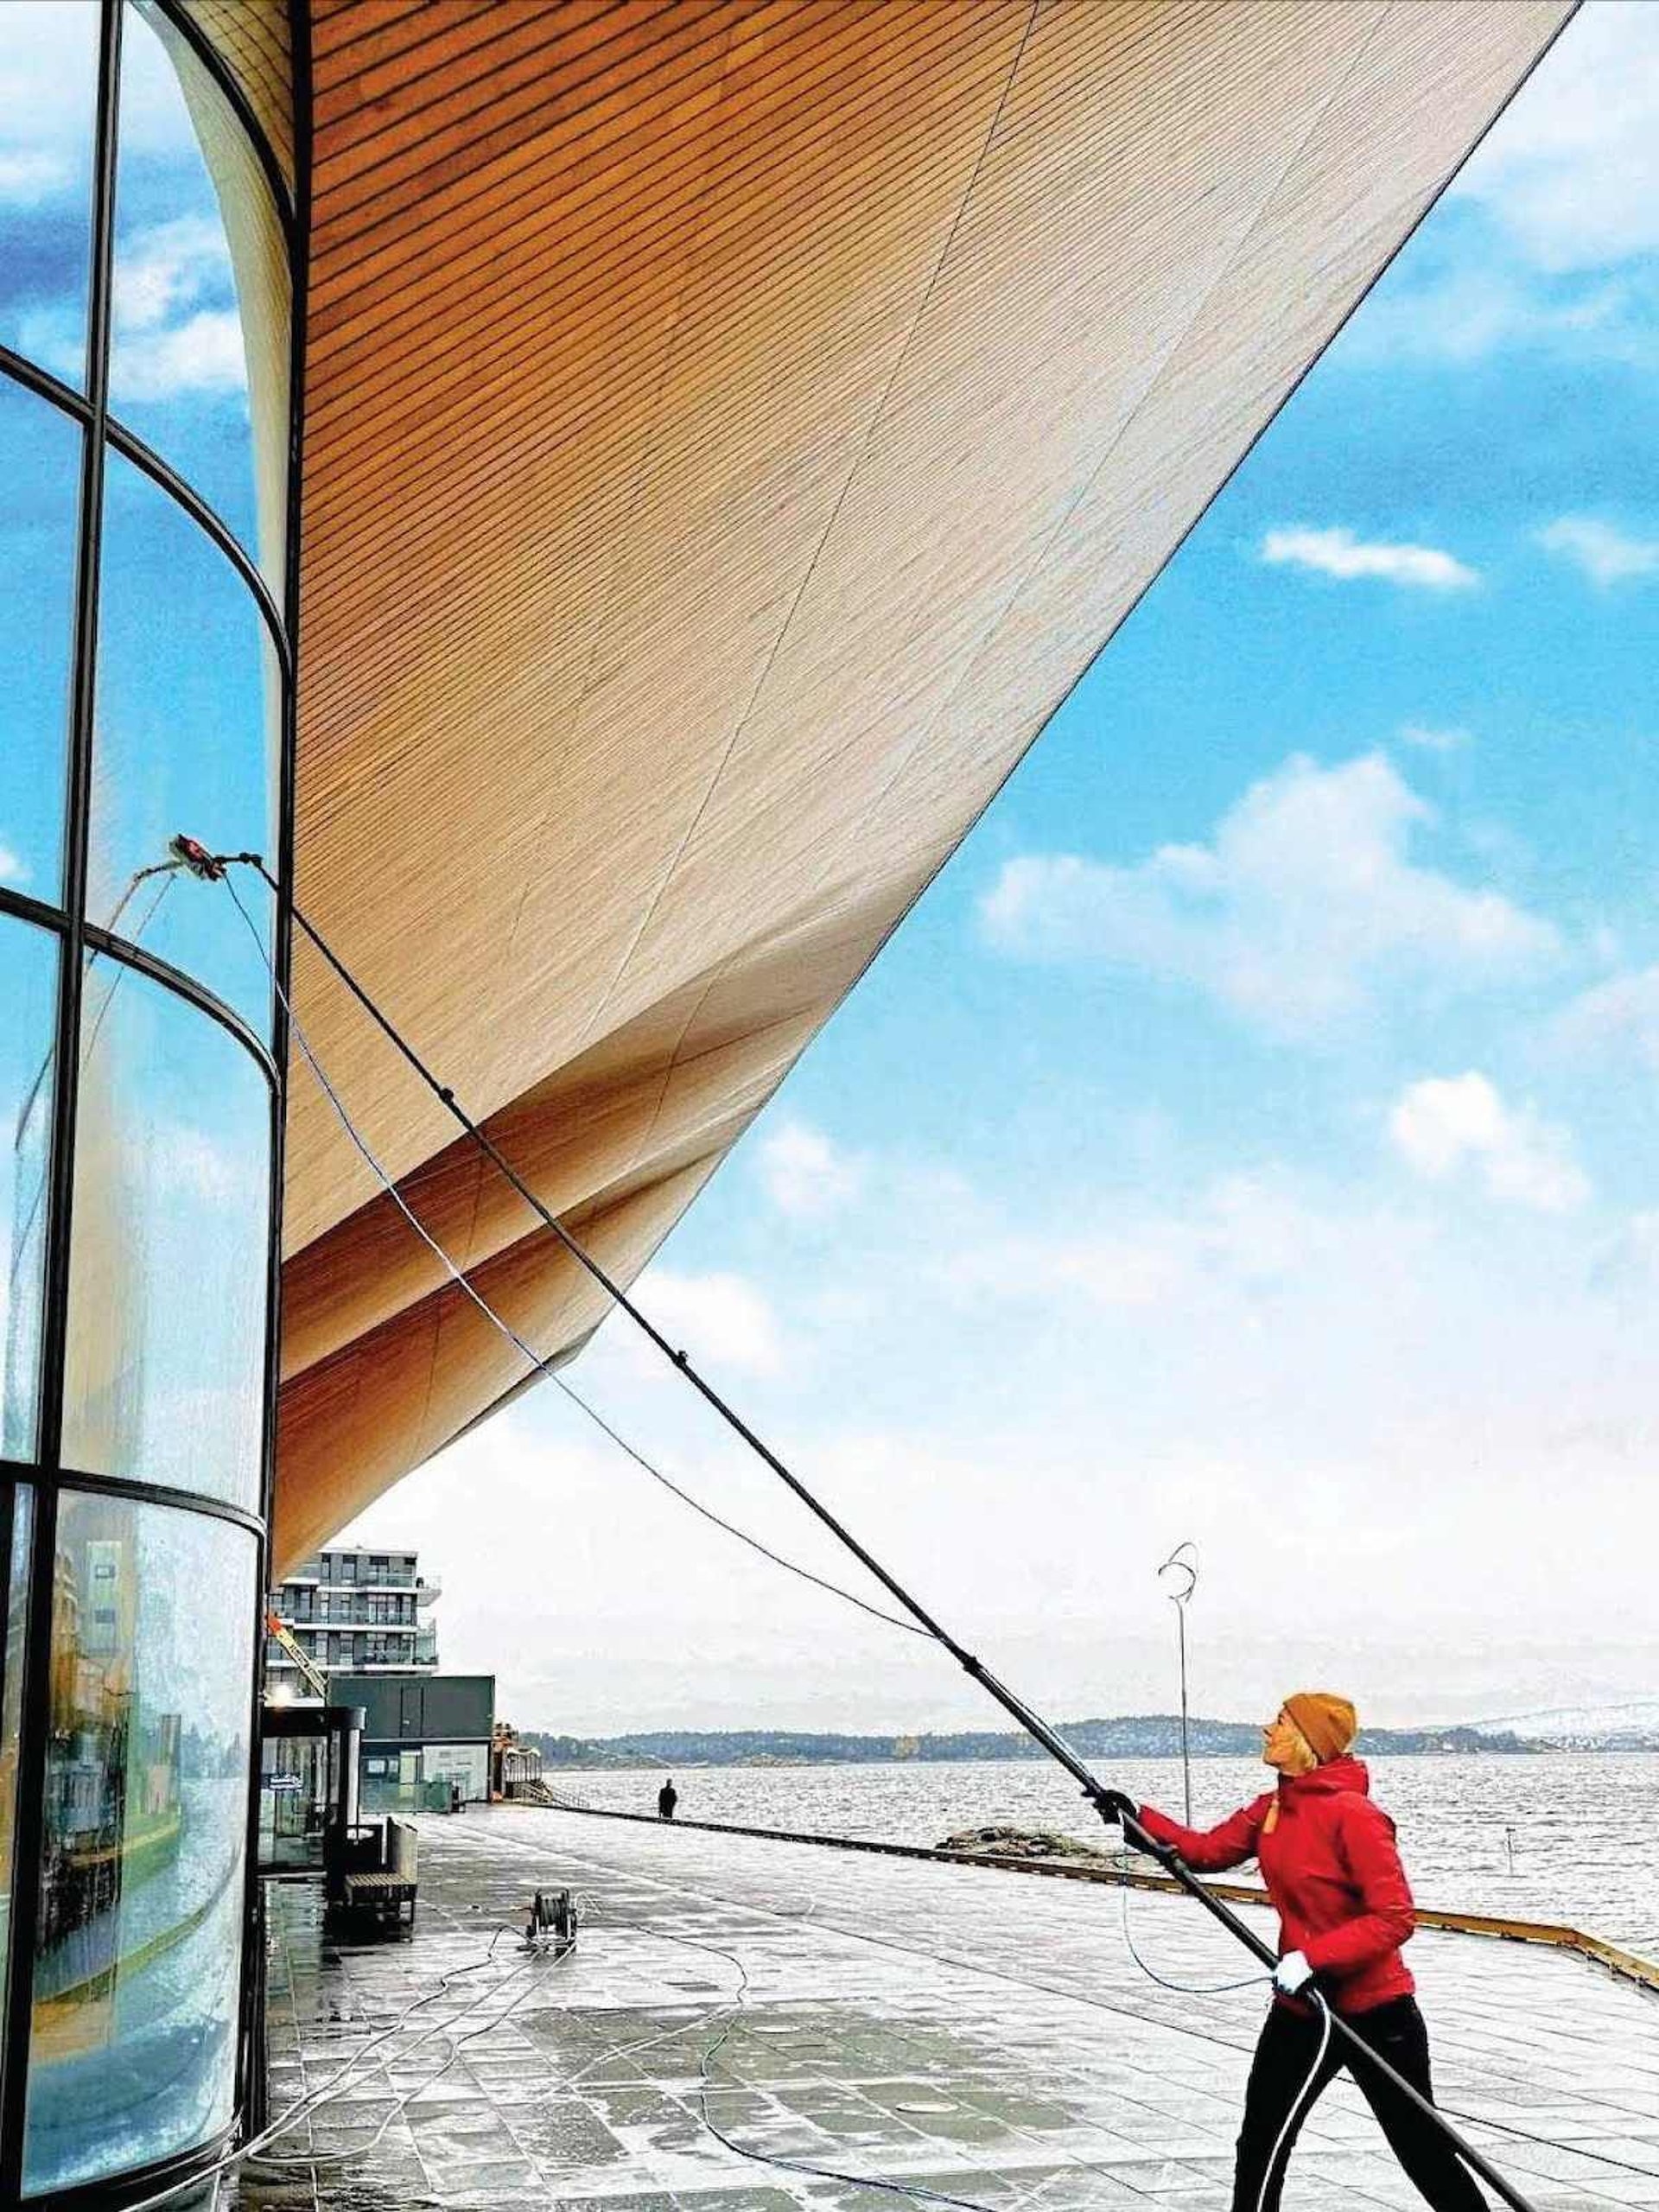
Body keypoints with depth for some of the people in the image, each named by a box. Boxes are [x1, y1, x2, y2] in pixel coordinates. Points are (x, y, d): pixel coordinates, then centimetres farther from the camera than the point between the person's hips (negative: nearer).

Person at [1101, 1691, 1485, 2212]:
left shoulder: (1353, 1814, -21)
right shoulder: (1271, 1809, 4)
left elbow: (1395, 1918, -24)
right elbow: (1208, 1850, 9)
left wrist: (1312, 1958, -29)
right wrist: (1140, 1818, -2)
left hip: (1375, 2012, -7)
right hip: (1300, 2007, 7)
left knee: (1423, 2150, 7)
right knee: (1260, 2145, 8)